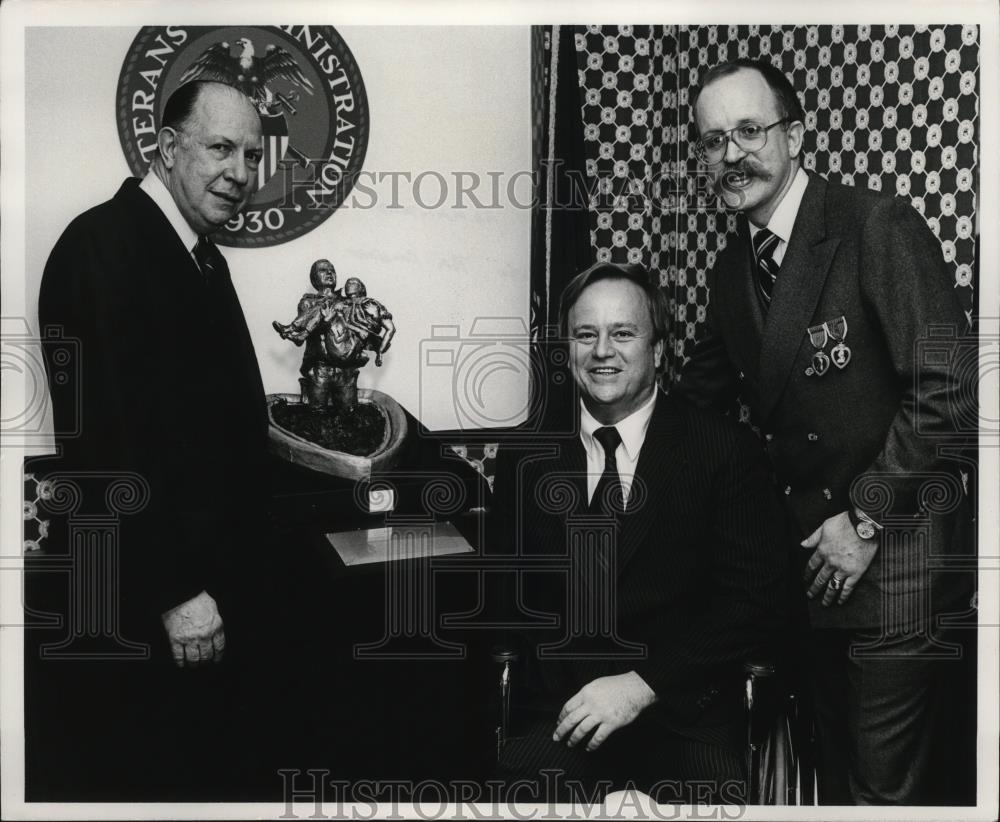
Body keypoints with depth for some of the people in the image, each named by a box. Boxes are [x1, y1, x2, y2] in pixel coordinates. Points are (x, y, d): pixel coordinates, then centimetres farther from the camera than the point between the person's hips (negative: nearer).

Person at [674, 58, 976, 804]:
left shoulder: (880, 229, -14)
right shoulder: (732, 267, 7)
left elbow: (946, 391, -19)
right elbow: (705, 391, 18)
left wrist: (865, 519, -16)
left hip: (892, 548, -6)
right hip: (806, 547, 6)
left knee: (887, 784, 1)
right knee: (833, 768, 18)